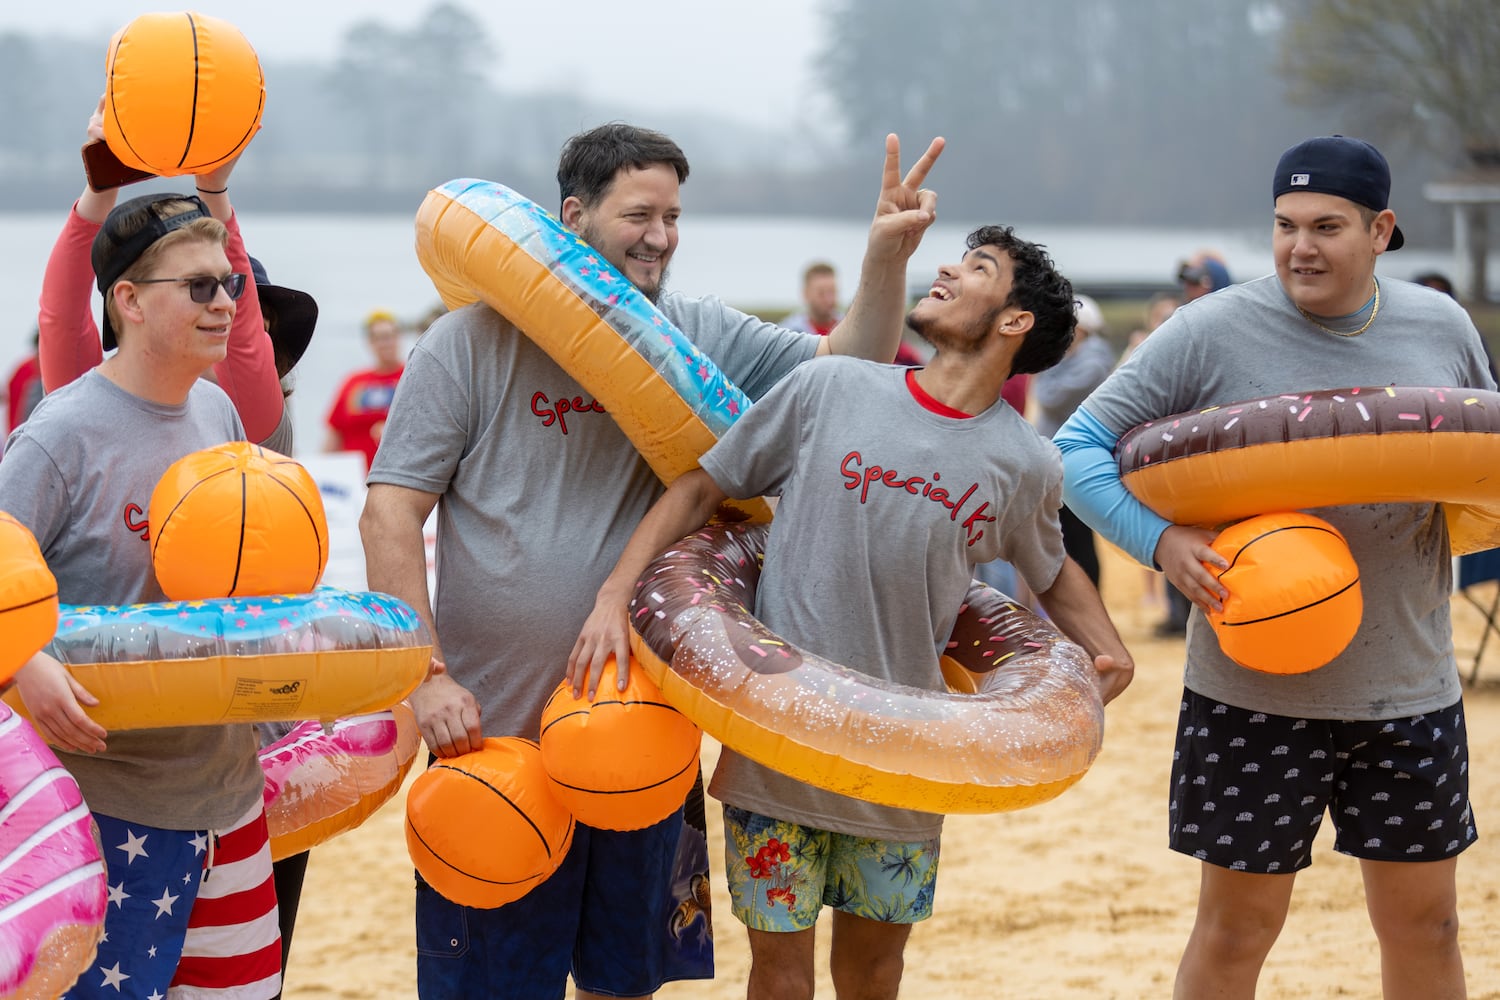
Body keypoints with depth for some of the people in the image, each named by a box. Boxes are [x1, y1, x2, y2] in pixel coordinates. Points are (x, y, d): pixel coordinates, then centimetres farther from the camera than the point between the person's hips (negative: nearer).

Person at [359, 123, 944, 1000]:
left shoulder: (698, 336, 3)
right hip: (493, 728, -4)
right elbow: (391, 511, -9)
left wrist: (887, 256, -15)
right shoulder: (475, 341, -8)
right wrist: (425, 675, -16)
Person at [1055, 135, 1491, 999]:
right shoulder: (1212, 333, -10)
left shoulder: (1442, 327, 2)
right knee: (1237, 927, 5)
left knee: (1425, 925, 13)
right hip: (1255, 691, -3)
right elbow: (1081, 445, -7)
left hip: (1411, 688, 3)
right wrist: (1162, 540, -23)